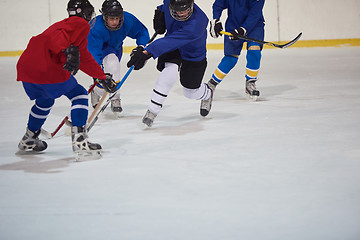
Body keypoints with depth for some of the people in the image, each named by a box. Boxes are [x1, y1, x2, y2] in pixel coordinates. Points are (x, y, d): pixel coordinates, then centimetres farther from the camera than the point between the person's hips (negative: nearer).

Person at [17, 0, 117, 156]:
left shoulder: (63, 23, 33)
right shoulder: (81, 24, 5)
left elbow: (85, 59, 38)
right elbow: (58, 35, -19)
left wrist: (103, 78, 40)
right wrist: (69, 50, -35)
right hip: (47, 68, -9)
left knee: (44, 100, 32)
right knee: (79, 95, 6)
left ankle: (28, 140, 41)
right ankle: (79, 140, -4)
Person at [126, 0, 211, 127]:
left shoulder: (196, 23, -45)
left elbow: (171, 42, -54)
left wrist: (146, 53, -62)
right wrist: (160, 12, -6)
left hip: (193, 54, -3)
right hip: (172, 47, 3)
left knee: (191, 92, 10)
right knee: (170, 71, -28)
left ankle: (207, 94, 48)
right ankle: (152, 111, -22)